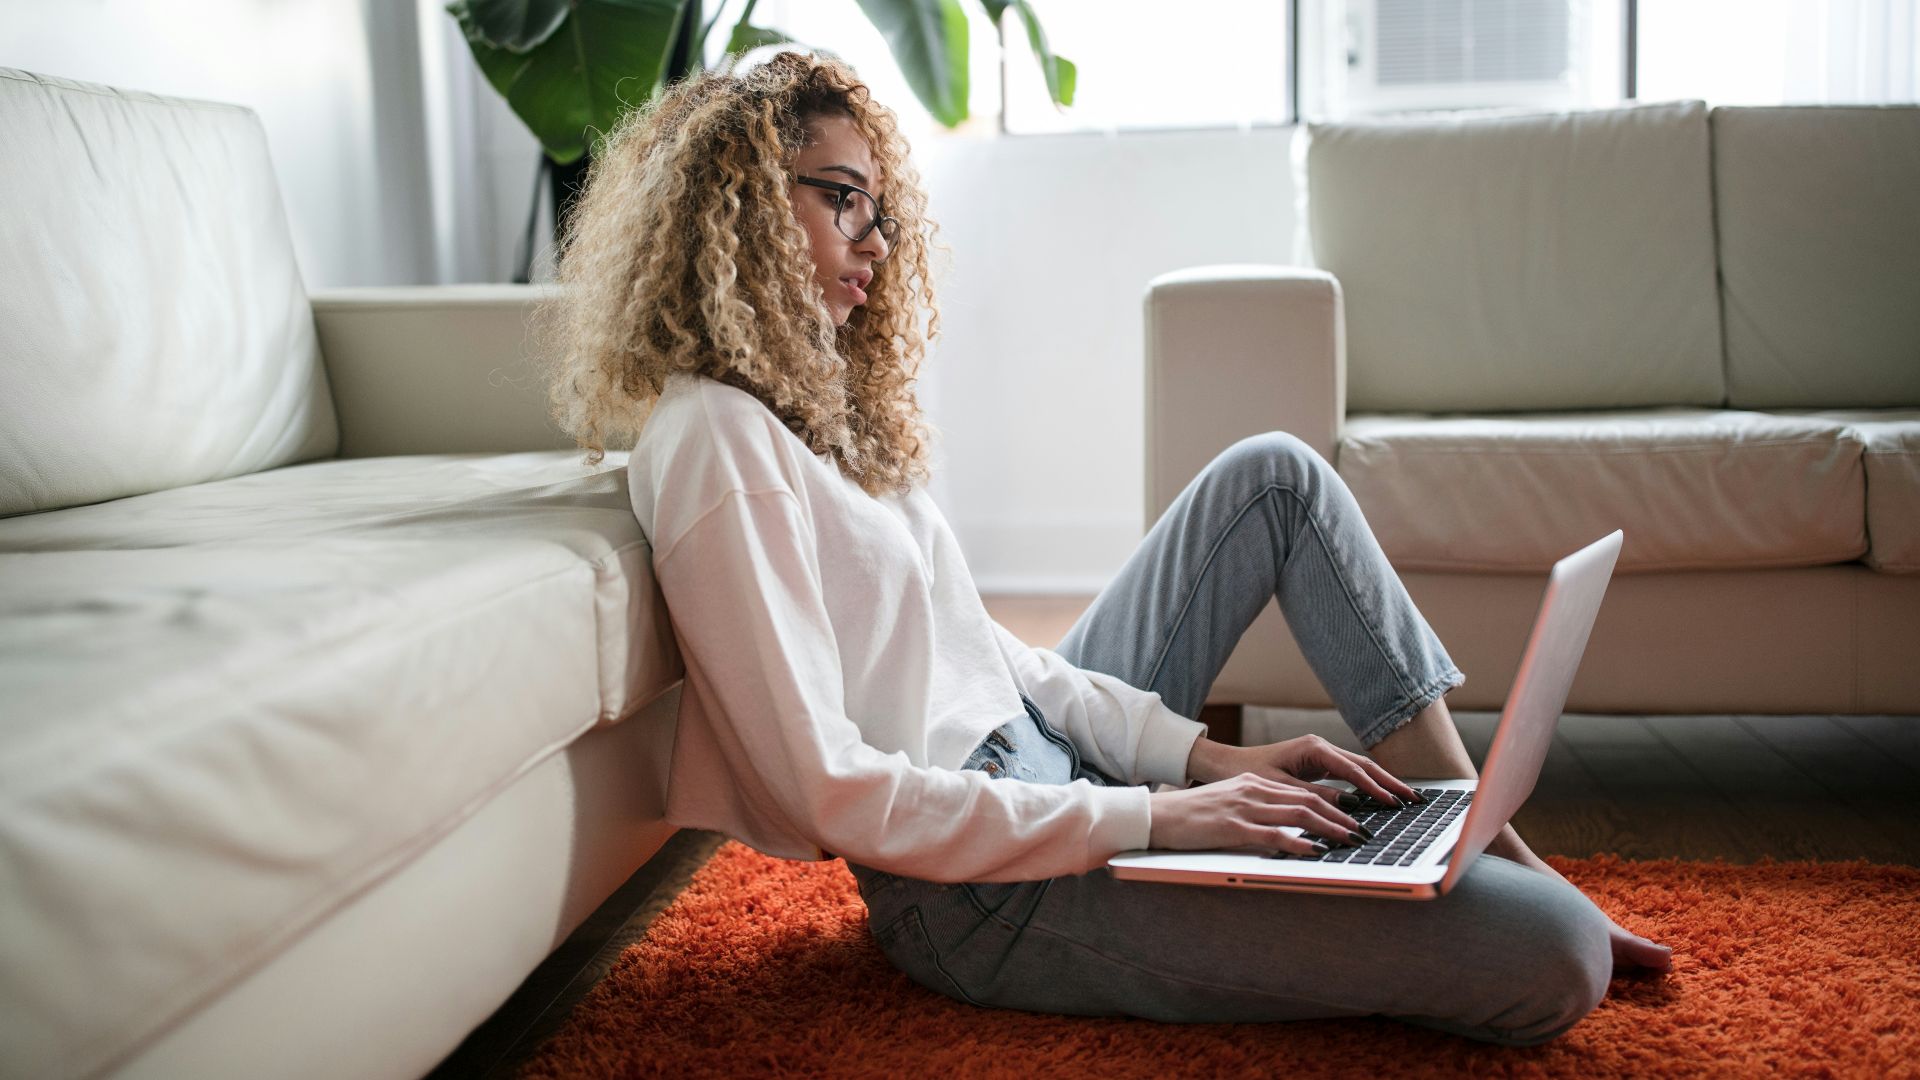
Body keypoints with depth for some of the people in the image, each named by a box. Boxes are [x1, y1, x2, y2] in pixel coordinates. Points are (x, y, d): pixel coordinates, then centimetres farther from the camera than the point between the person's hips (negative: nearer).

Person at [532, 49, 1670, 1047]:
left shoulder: (811, 402, 13)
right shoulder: (714, 440, -18)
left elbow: (982, 648, 12)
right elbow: (830, 791, -23)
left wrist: (1205, 754, 1)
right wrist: (1152, 818, -21)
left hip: (1046, 760, 11)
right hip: (985, 891, -10)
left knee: (1275, 472, 12)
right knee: (1552, 958, -20)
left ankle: (1485, 842, 12)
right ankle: (1533, 901, 17)